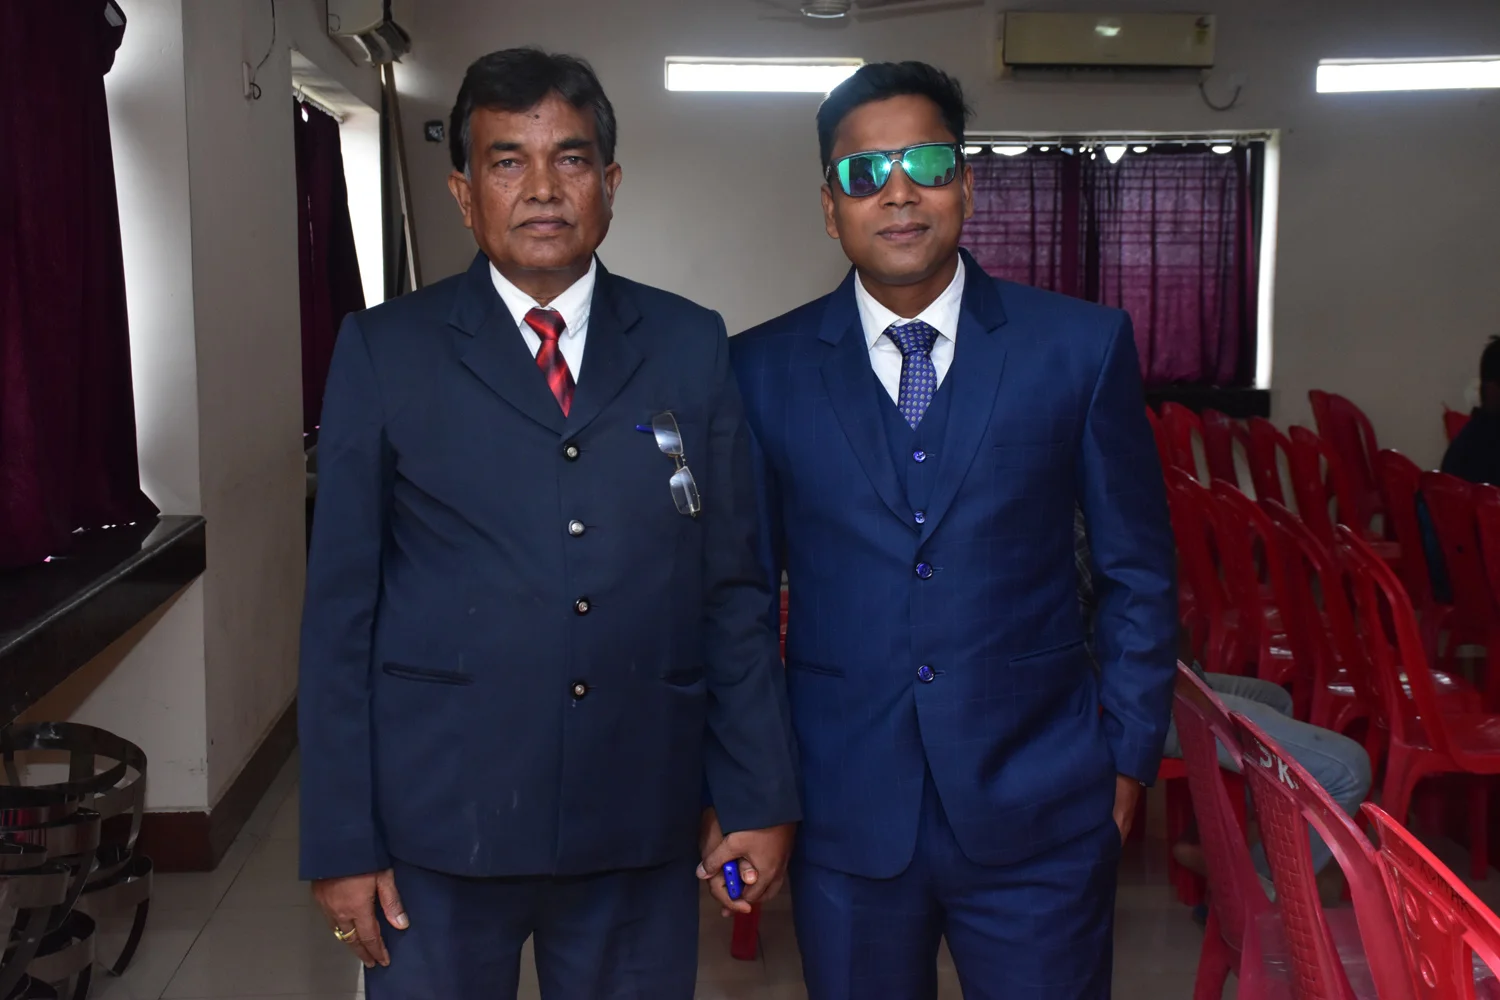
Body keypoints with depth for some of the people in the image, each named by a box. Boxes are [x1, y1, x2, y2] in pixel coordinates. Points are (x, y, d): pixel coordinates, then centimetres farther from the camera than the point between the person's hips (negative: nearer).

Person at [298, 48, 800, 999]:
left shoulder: (692, 346, 4)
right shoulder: (384, 350, 0)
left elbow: (734, 589, 5)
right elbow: (342, 606, -1)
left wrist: (761, 797, 3)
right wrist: (341, 839, -3)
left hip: (640, 822, 2)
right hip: (439, 823, -1)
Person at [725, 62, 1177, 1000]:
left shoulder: (1084, 346, -1)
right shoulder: (763, 369, 0)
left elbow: (1140, 574, 4)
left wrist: (1127, 759, 3)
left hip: (1039, 815, 0)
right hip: (844, 814, 1)